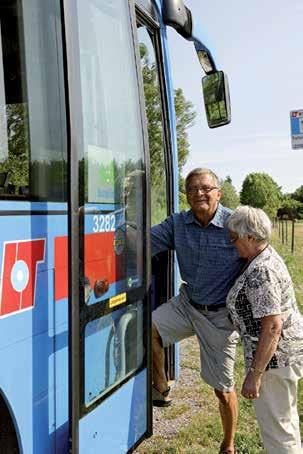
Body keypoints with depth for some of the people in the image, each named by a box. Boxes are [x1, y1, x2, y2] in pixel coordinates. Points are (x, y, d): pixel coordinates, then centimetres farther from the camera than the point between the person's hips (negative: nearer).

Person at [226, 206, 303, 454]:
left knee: (275, 426, 4)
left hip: (275, 354, -11)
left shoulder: (260, 273, -27)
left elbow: (273, 327, -30)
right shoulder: (267, 254, 4)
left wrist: (254, 374, -25)